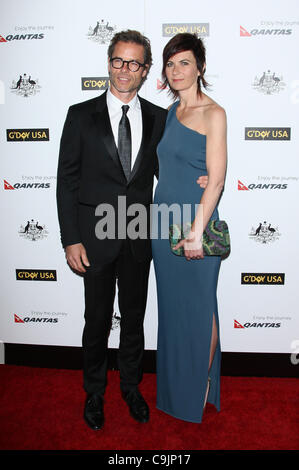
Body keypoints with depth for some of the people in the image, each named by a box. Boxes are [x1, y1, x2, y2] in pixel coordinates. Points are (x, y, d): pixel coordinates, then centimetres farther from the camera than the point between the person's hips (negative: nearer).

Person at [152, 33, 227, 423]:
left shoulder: (213, 113, -7)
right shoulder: (170, 112, 13)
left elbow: (216, 178, -14)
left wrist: (197, 230, -19)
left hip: (195, 221, -6)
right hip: (163, 219, 7)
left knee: (200, 306, 5)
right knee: (171, 303, 15)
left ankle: (204, 388, 28)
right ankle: (174, 388, 34)